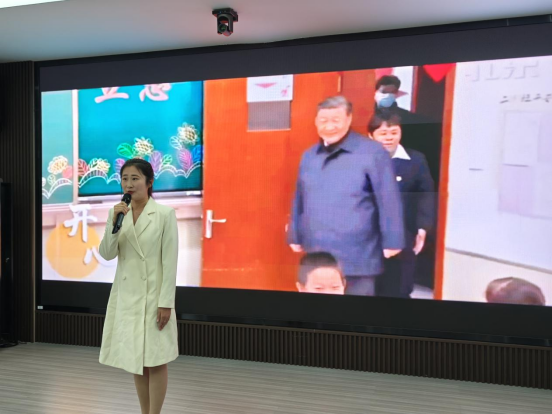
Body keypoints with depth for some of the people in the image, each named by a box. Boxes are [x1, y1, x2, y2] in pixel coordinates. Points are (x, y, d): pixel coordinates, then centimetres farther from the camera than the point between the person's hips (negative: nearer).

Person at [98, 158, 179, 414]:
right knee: (136, 360, 13)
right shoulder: (118, 213, 5)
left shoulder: (165, 214, -9)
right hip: (125, 294, 5)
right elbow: (106, 254, -1)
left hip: (154, 295, -5)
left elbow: (170, 261, -10)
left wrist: (166, 302, -13)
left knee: (155, 360, 2)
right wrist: (114, 223, -16)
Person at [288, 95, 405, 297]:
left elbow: (388, 200, -9)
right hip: (316, 257, 6)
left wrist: (392, 242, -9)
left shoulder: (372, 152, -9)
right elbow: (299, 200, 15)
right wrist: (295, 236, 17)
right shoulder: (309, 156, 10)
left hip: (357, 259, -5)